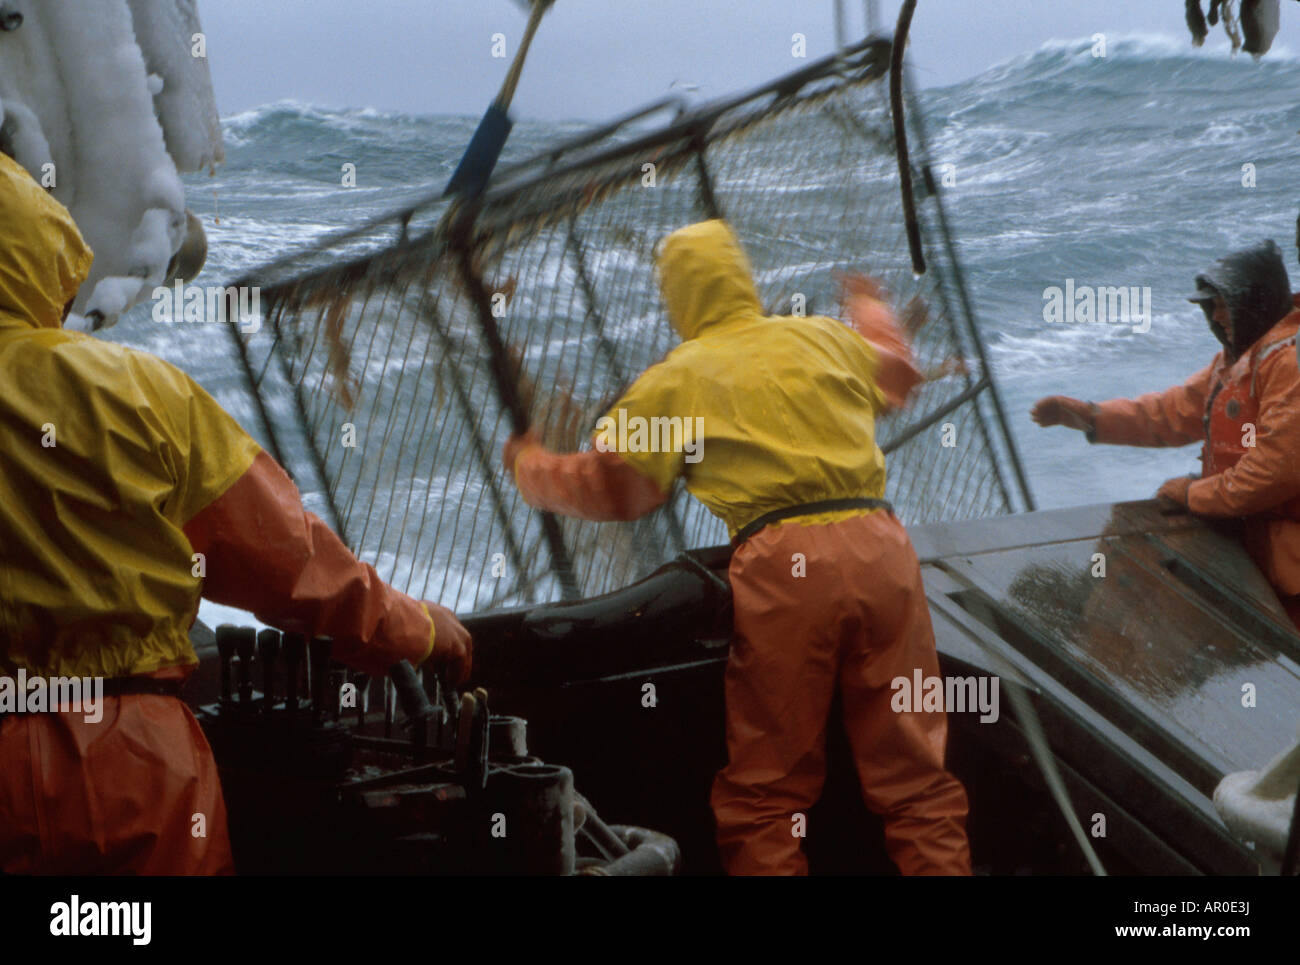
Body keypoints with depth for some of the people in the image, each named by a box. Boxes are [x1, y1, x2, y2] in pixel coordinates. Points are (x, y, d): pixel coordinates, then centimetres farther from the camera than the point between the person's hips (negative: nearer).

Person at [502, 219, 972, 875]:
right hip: (877, 547, 3)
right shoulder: (825, 337, 20)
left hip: (778, 563, -3)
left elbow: (613, 487, 10)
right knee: (913, 771, 7)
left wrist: (529, 465, 29)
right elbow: (896, 372, 42)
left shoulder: (677, 378, 10)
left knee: (768, 791, 6)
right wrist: (871, 312, 64)